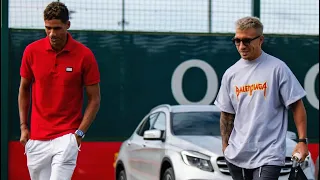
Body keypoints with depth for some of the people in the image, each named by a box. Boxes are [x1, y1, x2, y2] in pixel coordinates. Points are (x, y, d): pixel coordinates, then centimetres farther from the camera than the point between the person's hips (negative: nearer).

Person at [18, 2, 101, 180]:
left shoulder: (84, 55, -8)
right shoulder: (32, 51, 0)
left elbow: (94, 99, -2)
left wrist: (79, 133, -10)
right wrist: (24, 126, 8)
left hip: (66, 137, -3)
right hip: (36, 138, 4)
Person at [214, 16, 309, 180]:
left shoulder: (277, 68, -4)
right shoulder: (230, 74, 10)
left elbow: (297, 106, -4)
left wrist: (302, 141, -10)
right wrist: (225, 146, 11)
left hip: (268, 156, -5)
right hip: (237, 155, 5)